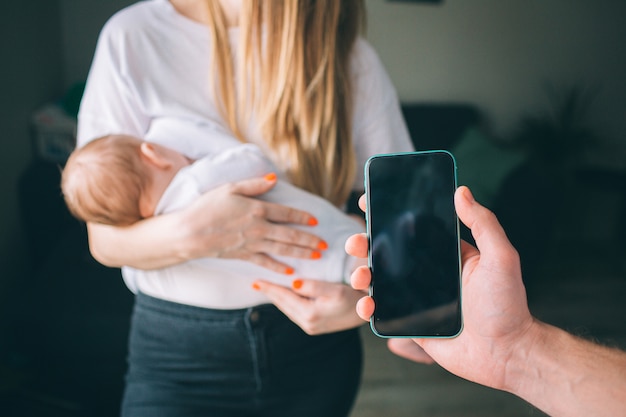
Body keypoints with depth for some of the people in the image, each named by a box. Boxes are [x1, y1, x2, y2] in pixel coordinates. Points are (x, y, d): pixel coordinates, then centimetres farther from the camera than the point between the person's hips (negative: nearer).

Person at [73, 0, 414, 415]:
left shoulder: (351, 56, -7)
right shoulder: (135, 38, -11)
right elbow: (105, 239, -10)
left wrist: (367, 299, -26)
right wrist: (192, 233, -30)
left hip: (316, 342, 2)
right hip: (180, 346, -1)